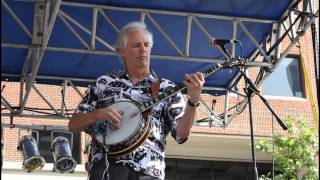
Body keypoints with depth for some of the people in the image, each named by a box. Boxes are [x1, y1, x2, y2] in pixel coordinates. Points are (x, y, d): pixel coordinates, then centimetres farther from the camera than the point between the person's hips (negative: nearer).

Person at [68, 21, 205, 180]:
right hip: (106, 163, -1)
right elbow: (73, 125, 13)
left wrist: (193, 100, -12)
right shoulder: (104, 83, 14)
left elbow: (181, 135, 2)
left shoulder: (167, 89, 12)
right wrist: (97, 114, -5)